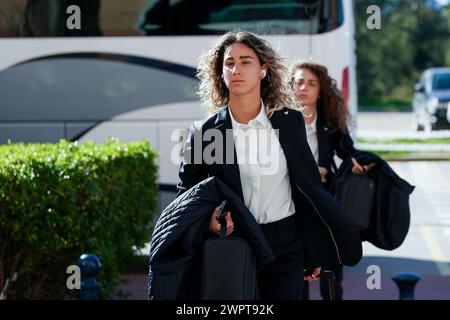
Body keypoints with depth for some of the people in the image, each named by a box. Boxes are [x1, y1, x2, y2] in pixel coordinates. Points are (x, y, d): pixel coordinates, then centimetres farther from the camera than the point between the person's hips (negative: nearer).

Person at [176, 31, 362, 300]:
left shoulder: (289, 121, 1)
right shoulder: (205, 132, -2)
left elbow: (308, 187, 8)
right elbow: (186, 194, 8)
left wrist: (315, 253, 8)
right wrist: (207, 218, -14)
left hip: (285, 247, 0)